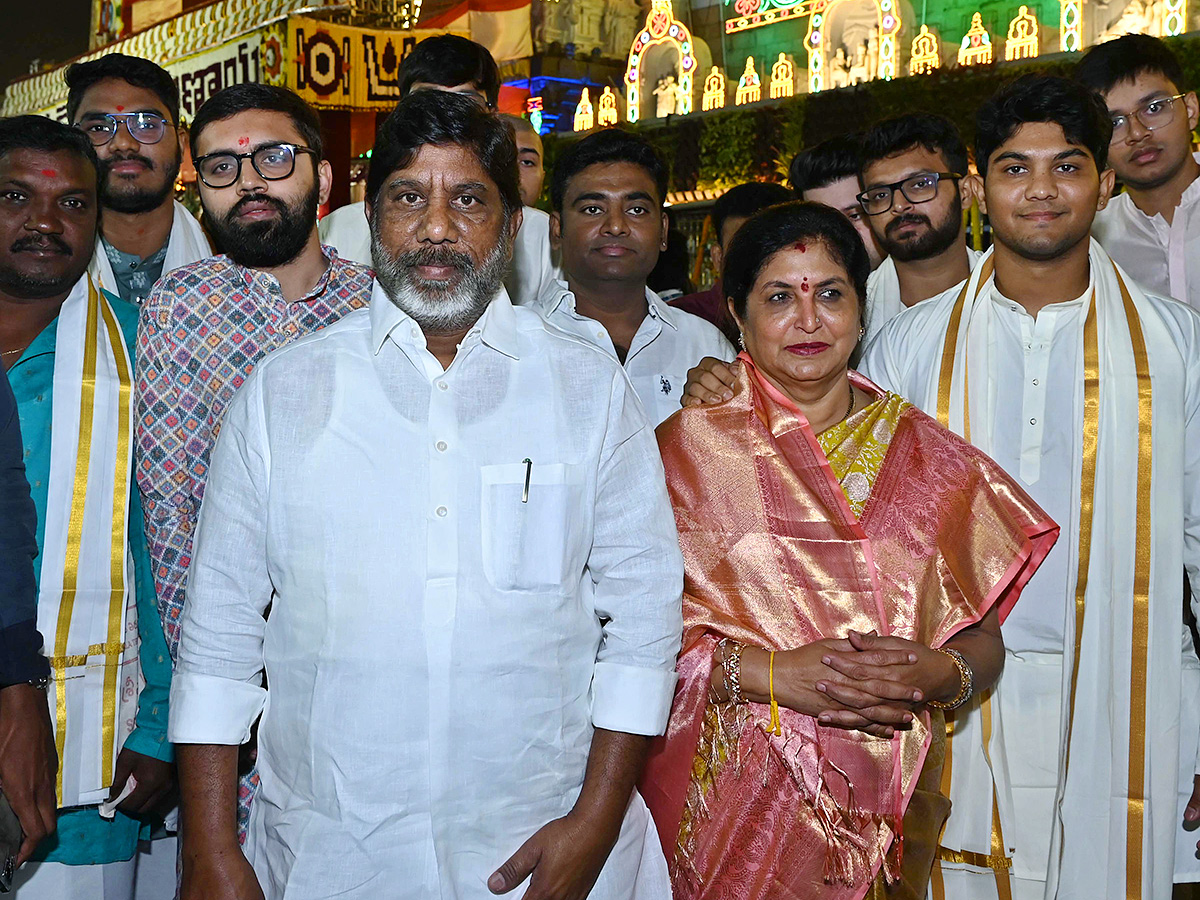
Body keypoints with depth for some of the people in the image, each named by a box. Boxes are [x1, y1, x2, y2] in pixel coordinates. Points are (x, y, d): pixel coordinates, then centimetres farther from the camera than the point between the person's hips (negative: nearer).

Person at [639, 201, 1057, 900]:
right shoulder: (688, 445, -2)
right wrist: (771, 673, -21)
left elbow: (984, 643, 5)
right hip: (731, 802, -2)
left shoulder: (929, 456, 5)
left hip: (888, 807, 2)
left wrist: (939, 674, -16)